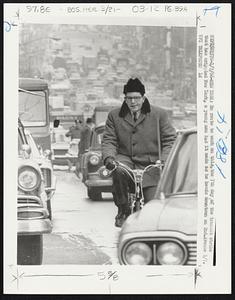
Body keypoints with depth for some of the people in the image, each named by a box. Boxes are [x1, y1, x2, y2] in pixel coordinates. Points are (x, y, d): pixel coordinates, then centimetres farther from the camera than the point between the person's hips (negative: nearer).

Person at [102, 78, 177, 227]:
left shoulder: (159, 114, 3)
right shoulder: (115, 116, 8)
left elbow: (170, 139, 3)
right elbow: (109, 140, 5)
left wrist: (165, 159, -14)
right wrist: (109, 157, -16)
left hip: (150, 164, -1)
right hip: (125, 159, 1)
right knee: (118, 170, -35)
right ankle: (123, 210, -15)